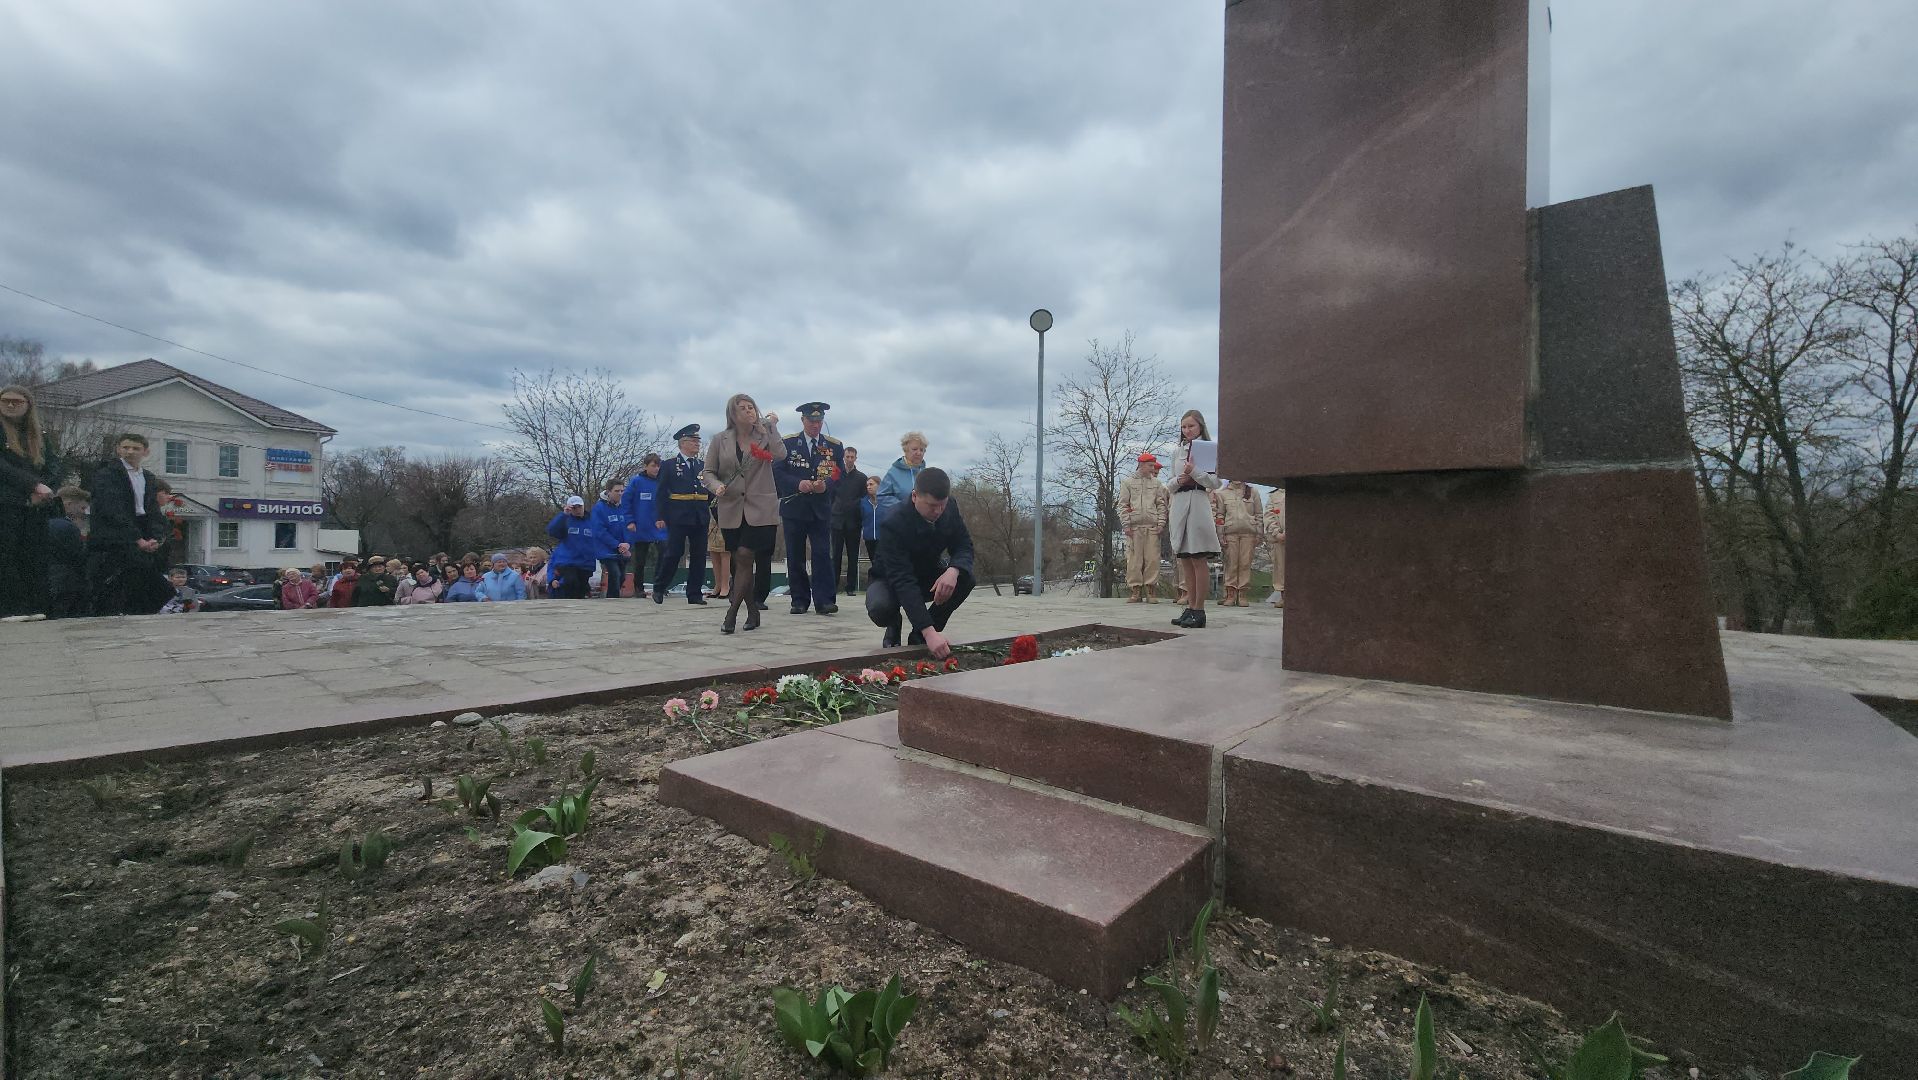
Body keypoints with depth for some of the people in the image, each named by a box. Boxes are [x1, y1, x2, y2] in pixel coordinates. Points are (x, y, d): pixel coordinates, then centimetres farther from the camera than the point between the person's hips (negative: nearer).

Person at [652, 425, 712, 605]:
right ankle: (659, 589, 16)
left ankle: (695, 594, 11)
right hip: (678, 517, -3)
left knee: (699, 556, 4)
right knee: (672, 555, -1)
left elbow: (711, 493, 12)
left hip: (700, 518, 3)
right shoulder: (669, 466, 4)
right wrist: (660, 517, -7)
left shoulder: (704, 466, 13)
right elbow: (661, 494, 1)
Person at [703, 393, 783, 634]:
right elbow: (708, 472, 10)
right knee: (740, 561, 6)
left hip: (760, 509, -2)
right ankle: (753, 612, 19)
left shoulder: (764, 435, 6)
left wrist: (771, 425, -8)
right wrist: (716, 486, -11)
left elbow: (780, 454, -15)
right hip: (731, 509, 3)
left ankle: (732, 613, -9)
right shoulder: (721, 440, 9)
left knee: (744, 557, -13)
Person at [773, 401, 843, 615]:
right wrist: (798, 484, -17)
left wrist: (826, 484, -16)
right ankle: (799, 600, 14)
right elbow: (777, 472, -1)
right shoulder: (787, 443, 4)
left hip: (821, 509, 0)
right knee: (795, 557, 5)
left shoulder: (834, 446, 7)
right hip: (793, 508, 0)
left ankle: (824, 600, -6)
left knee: (822, 554, -7)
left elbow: (842, 475, 4)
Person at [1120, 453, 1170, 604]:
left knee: (1152, 559, -3)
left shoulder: (1156, 483, 15)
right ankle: (1135, 590, 2)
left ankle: (1150, 590, 2)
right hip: (1134, 526, -1)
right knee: (1134, 559, -3)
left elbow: (1161, 505, 13)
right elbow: (1123, 505, 6)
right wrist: (1126, 524, -4)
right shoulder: (1128, 482, 10)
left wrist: (1161, 523, 1)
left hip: (1152, 526, 1)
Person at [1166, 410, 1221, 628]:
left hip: (1198, 503, -6)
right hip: (1178, 505, 6)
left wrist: (1193, 472, -15)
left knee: (1198, 560, -5)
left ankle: (1199, 610, -2)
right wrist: (1178, 480, -3)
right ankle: (1190, 607, 12)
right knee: (1185, 560, 6)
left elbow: (1214, 483, -4)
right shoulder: (1178, 451, 17)